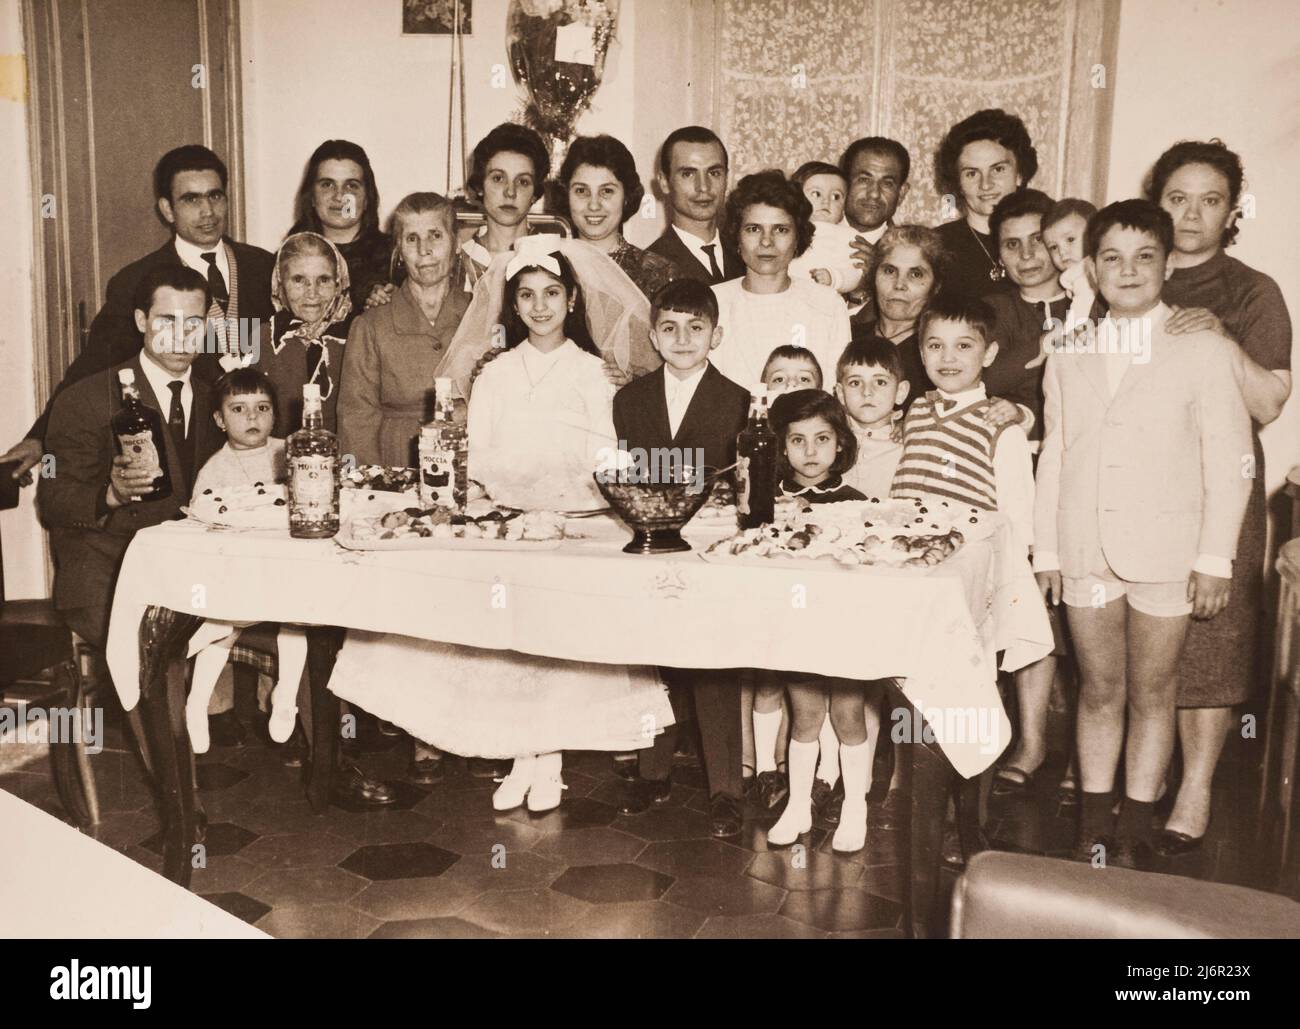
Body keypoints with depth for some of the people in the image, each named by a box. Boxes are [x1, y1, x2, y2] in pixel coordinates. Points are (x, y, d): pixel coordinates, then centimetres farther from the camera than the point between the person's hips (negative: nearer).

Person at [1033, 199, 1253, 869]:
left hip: (1165, 554, -2)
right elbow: (1053, 455, 11)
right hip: (1085, 553, 3)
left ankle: (1134, 832, 19)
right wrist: (1046, 548, 7)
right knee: (1099, 690, 10)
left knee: (1152, 692, 7)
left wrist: (1214, 560, -7)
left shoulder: (1205, 348, -1)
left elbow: (1228, 461, -3)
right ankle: (1093, 827, 21)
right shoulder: (1069, 354, 10)